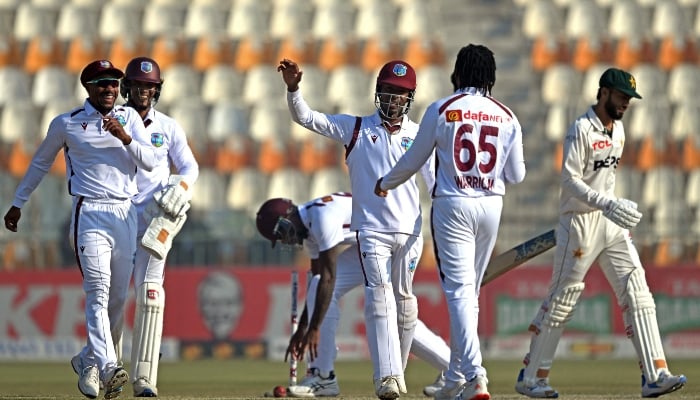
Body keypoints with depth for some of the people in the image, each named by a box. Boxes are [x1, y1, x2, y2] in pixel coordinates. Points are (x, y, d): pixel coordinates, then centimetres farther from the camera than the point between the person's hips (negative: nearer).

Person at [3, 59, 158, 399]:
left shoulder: (129, 118, 11)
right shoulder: (66, 124, 3)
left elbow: (150, 162, 0)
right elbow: (41, 163, 17)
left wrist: (125, 137, -16)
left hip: (125, 215, 4)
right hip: (89, 214, -4)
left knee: (118, 298, 8)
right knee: (98, 291, -19)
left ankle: (87, 361, 27)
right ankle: (108, 368, -33)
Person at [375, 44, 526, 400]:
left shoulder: (441, 110, -4)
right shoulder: (507, 117, 4)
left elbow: (413, 160, 5)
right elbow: (517, 176, 7)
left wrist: (386, 184, 24)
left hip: (452, 206, -4)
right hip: (491, 205, 4)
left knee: (459, 290, -8)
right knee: (469, 293, 15)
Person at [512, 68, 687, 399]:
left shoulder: (618, 130, 11)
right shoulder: (582, 129, -14)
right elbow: (569, 180, -21)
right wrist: (606, 204, -31)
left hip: (612, 223, 7)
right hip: (580, 223, -7)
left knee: (637, 292, -5)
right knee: (561, 300, 1)